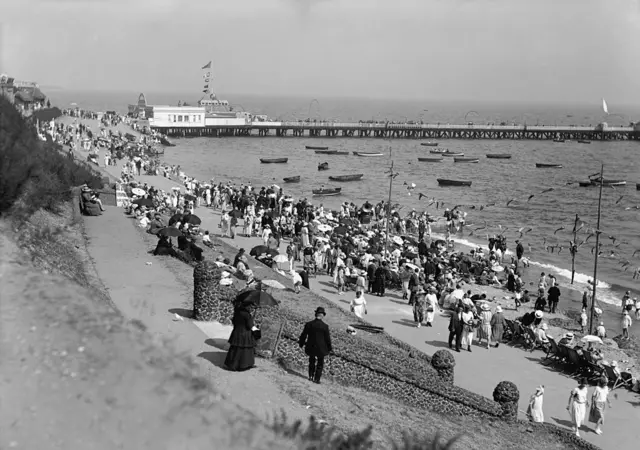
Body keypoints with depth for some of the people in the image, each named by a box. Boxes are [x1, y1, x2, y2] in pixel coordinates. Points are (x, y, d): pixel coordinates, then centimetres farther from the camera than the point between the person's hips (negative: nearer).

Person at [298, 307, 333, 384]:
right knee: (320, 363, 13)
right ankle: (317, 379, 12)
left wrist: (301, 344, 17)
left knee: (312, 362, 22)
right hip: (321, 348, -2)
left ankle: (311, 376, 21)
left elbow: (303, 335, 1)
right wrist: (329, 348, 5)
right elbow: (327, 338, -7)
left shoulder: (308, 324, -7)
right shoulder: (325, 326, -13)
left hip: (311, 347, 2)